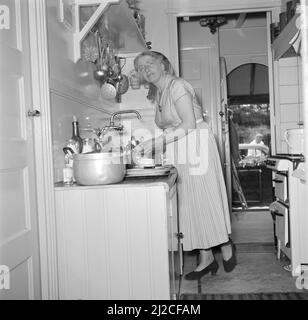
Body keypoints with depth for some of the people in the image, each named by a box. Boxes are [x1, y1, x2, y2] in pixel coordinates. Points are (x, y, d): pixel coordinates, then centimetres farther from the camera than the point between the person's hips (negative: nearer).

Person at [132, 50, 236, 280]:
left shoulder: (177, 85, -11)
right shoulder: (157, 95, 15)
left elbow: (189, 124, -20)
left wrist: (154, 142, -23)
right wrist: (146, 146, 2)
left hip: (196, 144, -8)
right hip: (179, 152, 8)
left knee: (206, 199, -1)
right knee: (190, 203, 6)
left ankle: (226, 245, 22)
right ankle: (206, 259, 14)